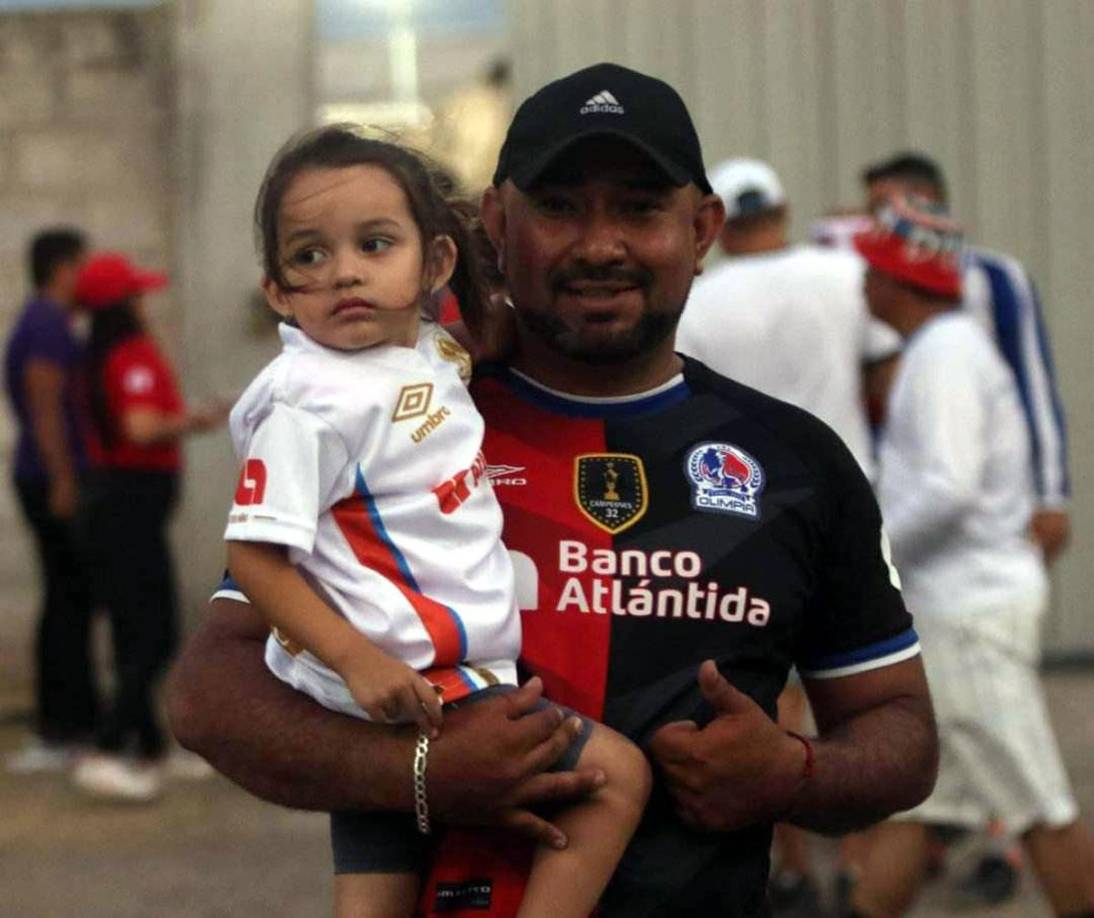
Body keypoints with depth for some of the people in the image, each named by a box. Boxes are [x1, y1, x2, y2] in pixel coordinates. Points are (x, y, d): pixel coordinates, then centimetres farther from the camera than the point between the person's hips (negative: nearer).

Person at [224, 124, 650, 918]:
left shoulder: (433, 353, 8)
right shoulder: (313, 404, -18)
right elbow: (255, 554, -20)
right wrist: (356, 658, -24)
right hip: (409, 686, -9)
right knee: (618, 773, -7)